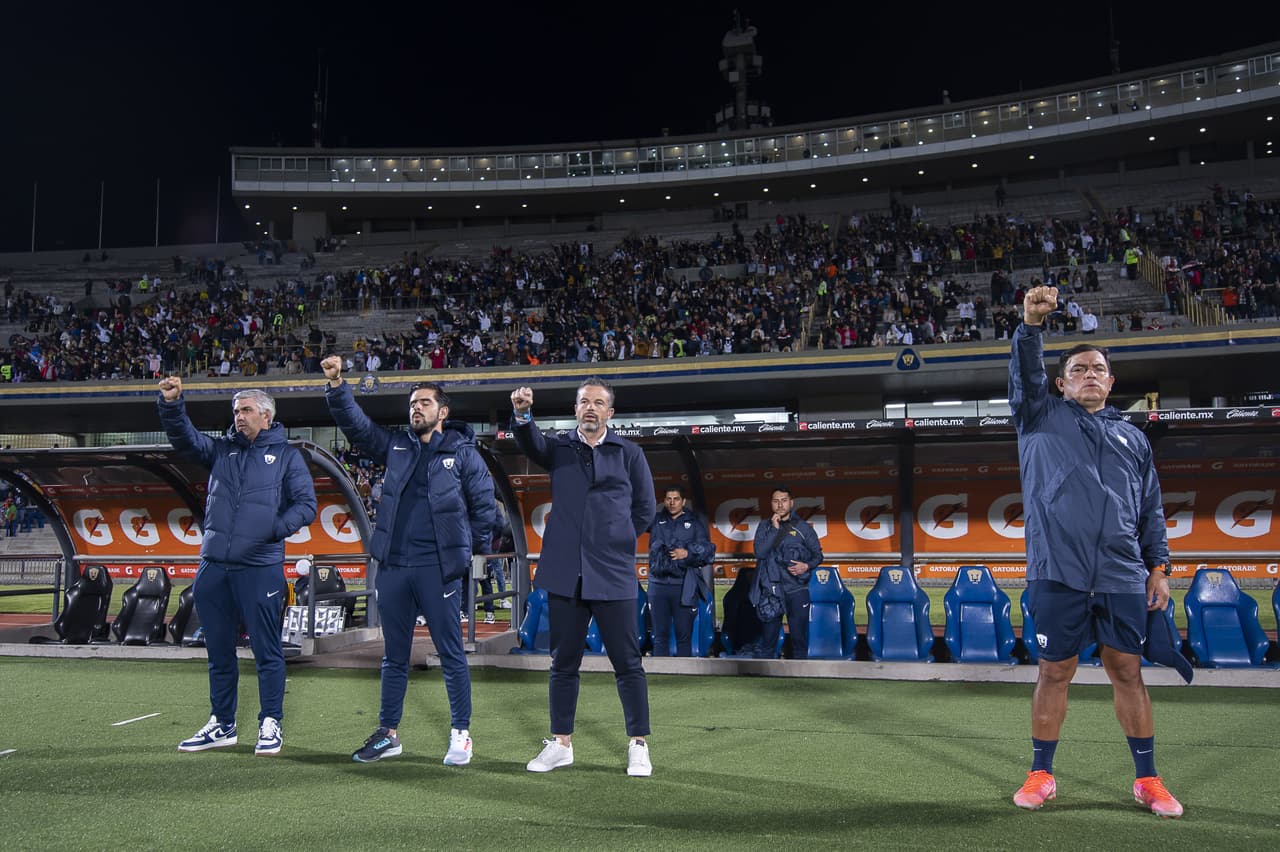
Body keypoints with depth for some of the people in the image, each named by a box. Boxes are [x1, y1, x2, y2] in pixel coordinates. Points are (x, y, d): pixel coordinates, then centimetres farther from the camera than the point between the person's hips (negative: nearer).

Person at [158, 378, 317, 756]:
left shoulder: (286, 455, 6)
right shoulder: (222, 450, 17)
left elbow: (306, 505, 0)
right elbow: (184, 438, 3)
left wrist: (276, 529, -16)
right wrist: (171, 404, -14)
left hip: (260, 569, -4)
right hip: (213, 567, 4)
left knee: (266, 650, 0)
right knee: (219, 651, 12)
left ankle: (270, 725, 11)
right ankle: (222, 724, 23)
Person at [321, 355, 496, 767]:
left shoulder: (463, 453, 3)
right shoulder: (396, 446, 13)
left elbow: (484, 505, 3)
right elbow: (356, 424, 8)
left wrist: (469, 550, 2)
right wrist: (337, 385, -4)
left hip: (438, 568, -4)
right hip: (393, 567, 4)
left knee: (451, 654, 1)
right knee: (394, 655, 12)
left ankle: (461, 734, 10)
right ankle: (388, 733, 22)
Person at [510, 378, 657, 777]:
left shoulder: (629, 453, 7)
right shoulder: (559, 447, 9)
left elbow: (645, 508, 9)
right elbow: (531, 443, -13)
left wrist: (616, 541, 4)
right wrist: (522, 414, -32)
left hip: (612, 574, -1)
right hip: (565, 573, 2)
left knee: (627, 662, 2)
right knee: (564, 662, 11)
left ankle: (638, 745, 13)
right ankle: (561, 743, 23)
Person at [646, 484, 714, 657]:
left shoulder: (695, 522, 7)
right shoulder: (656, 520, 11)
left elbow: (708, 551, 2)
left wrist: (688, 553, -12)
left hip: (684, 586, -2)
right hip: (659, 584, 2)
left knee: (684, 635, 2)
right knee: (660, 634, 6)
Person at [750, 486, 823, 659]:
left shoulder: (803, 527, 4)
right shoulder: (764, 525, 6)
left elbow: (818, 554, 9)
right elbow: (759, 553, -7)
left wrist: (807, 566, -11)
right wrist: (774, 529, -11)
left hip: (797, 590, 0)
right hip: (771, 590, 1)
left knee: (799, 638, 3)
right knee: (768, 638, 5)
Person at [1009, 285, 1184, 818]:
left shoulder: (1133, 438, 18)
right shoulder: (1041, 418, 11)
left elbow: (1151, 509, 18)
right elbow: (1025, 375, -7)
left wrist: (1158, 566, 9)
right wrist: (1031, 326, -23)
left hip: (1122, 576, 3)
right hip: (1058, 573, -2)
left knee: (1127, 672, 8)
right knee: (1054, 672, 4)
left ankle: (1147, 780, 21)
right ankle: (1041, 775, 16)